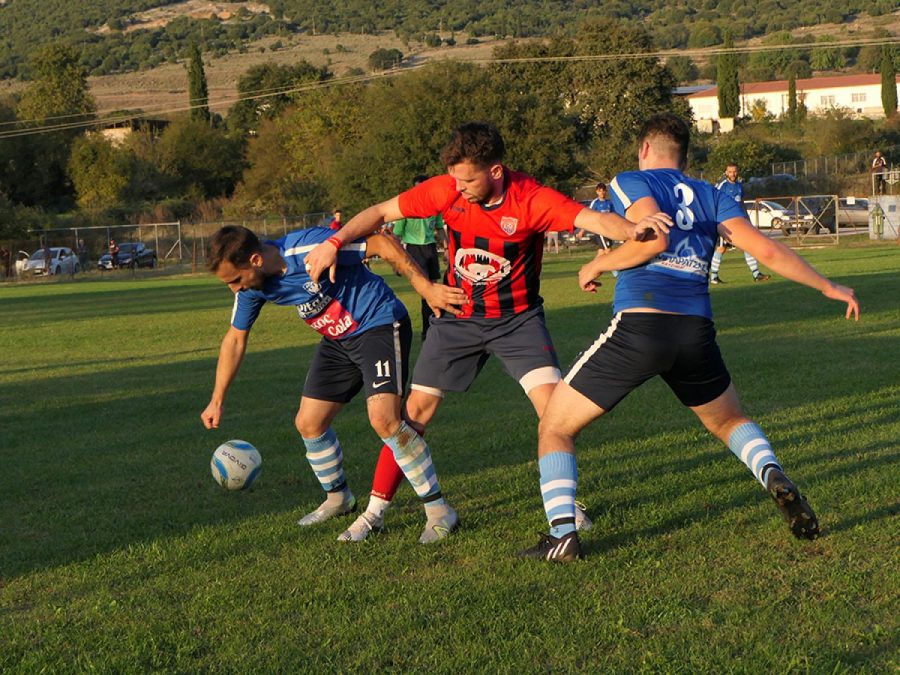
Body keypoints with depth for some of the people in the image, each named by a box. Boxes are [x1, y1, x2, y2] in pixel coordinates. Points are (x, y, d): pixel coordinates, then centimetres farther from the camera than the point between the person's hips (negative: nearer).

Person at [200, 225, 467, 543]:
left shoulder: (309, 247, -29)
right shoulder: (251, 287, -5)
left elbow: (382, 242, -23)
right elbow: (234, 340, 10)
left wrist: (425, 287, -25)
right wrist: (217, 400, 12)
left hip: (380, 324, -8)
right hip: (337, 340, 8)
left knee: (383, 419, -23)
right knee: (308, 423, 6)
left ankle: (438, 509, -11)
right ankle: (338, 498, 32)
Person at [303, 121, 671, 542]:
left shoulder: (532, 199, -23)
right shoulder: (448, 190, -15)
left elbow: (595, 220, -36)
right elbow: (381, 213, -5)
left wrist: (632, 229, -57)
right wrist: (333, 243, -17)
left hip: (517, 318, -2)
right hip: (458, 315, 2)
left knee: (553, 403, -19)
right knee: (417, 408, 2)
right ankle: (375, 510, 15)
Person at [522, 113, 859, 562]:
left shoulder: (630, 182, 9)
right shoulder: (710, 197, 20)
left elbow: (655, 238, -10)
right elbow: (765, 249, 11)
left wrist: (597, 266, 3)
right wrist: (827, 287, 18)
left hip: (639, 324, -4)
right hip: (696, 331, 4)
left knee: (554, 428, 10)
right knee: (728, 420, 32)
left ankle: (562, 535, -4)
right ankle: (774, 477, 3)